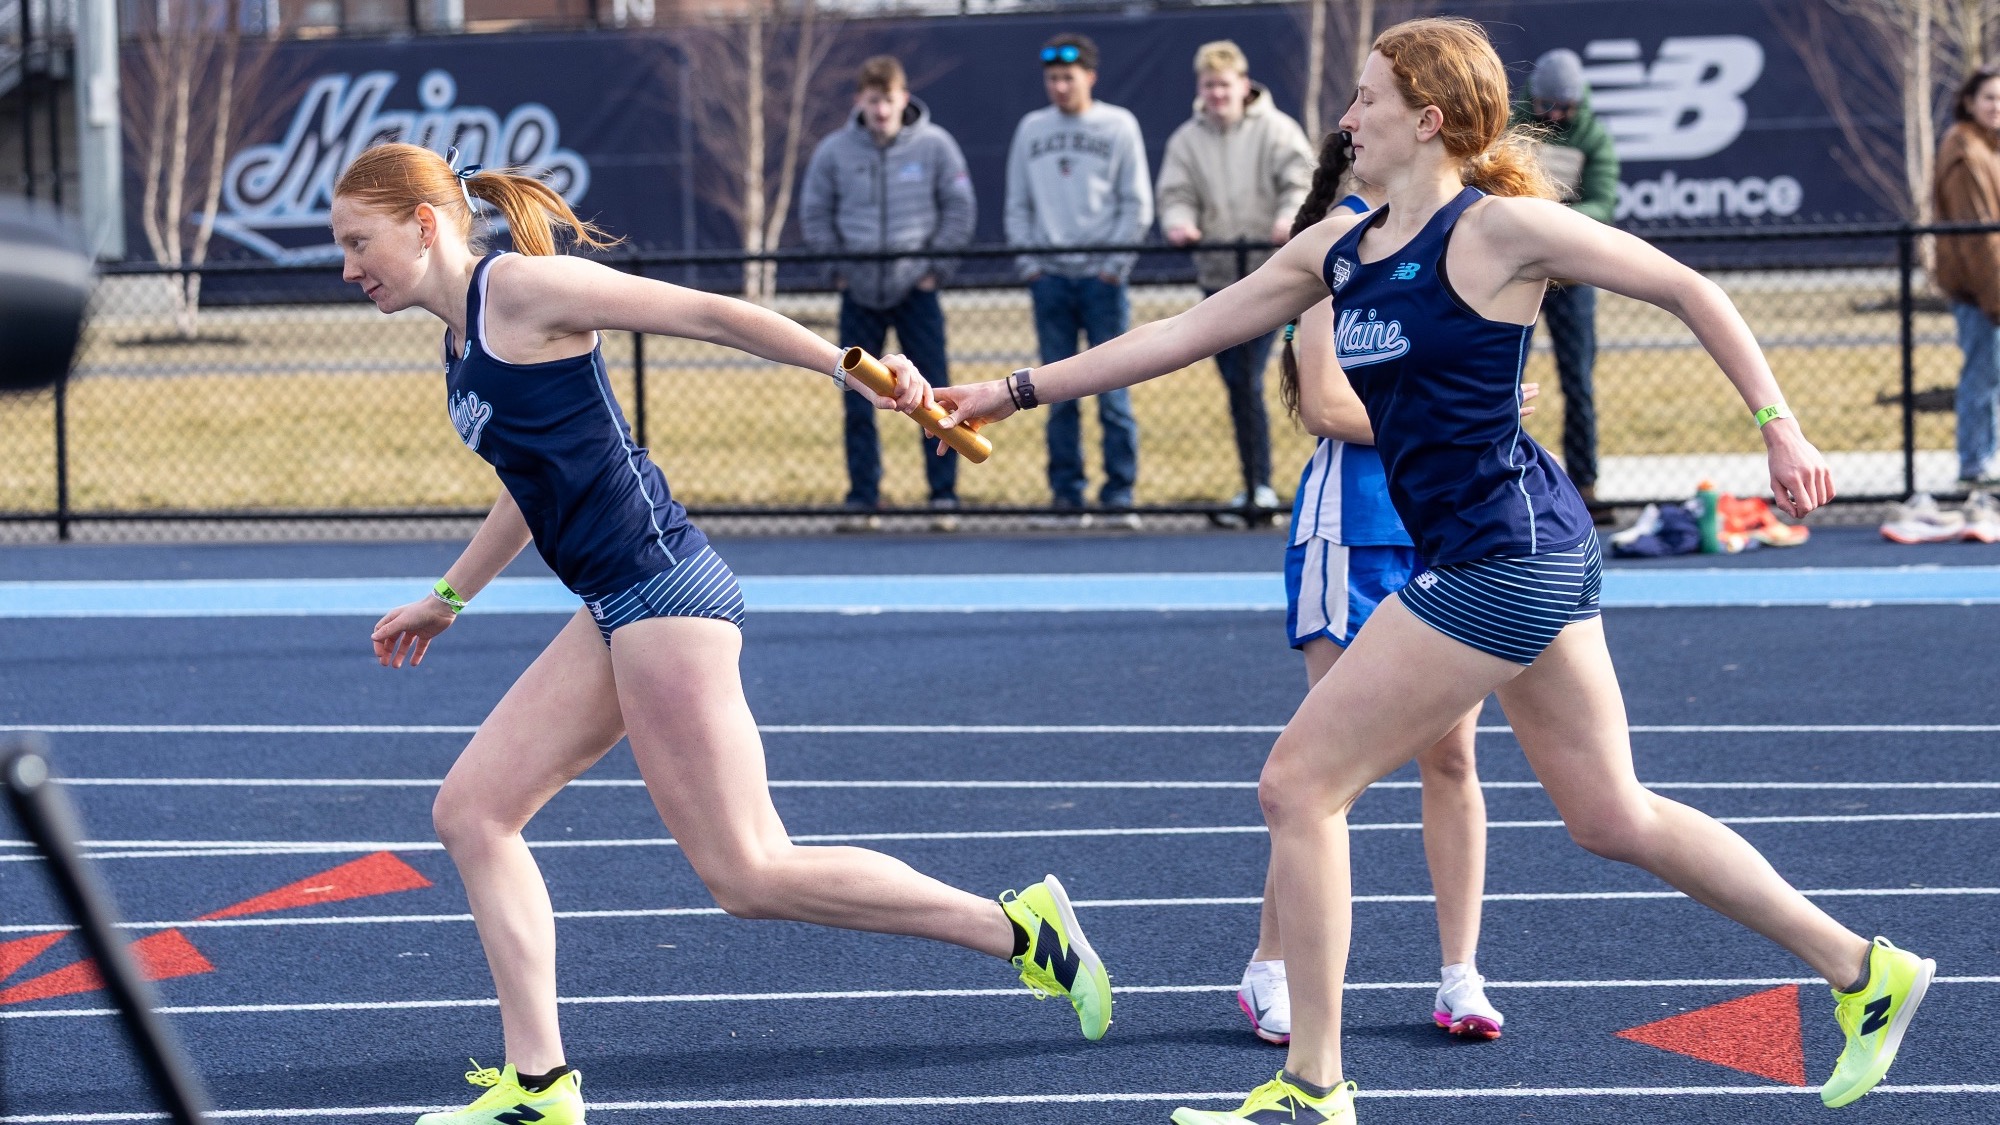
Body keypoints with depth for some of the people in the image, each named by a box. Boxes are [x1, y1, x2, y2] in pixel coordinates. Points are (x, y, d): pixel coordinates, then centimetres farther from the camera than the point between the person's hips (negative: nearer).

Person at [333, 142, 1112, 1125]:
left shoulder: (520, 287, -9)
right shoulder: (462, 342, 18)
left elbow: (709, 314, -12)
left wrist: (850, 364, -20)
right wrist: (445, 599, 39)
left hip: (662, 590, -10)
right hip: (615, 610, 10)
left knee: (745, 875, -9)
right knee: (471, 813, 6)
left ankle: (1021, 928, 0)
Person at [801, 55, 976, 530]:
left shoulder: (934, 145, -5)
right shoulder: (834, 151, -2)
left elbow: (959, 207, 1)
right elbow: (814, 214, 8)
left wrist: (937, 266, -3)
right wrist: (837, 266, 1)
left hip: (916, 292, -1)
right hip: (859, 295, 2)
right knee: (858, 404, 3)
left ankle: (944, 496, 2)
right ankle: (863, 500, 9)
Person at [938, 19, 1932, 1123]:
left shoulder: (1498, 226, -10)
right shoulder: (1338, 247, 13)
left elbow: (1687, 288, -6)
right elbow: (1186, 331, 16)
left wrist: (1778, 428, -10)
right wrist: (1015, 390, 15)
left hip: (1507, 556, -9)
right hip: (1506, 562, 9)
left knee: (1298, 783, -5)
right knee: (1610, 815, 14)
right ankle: (1864, 972, 23)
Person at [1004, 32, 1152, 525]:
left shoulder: (1118, 126, 3)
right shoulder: (1031, 130, 11)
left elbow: (1137, 206, 2)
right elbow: (1017, 206, 13)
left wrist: (1114, 265, -6)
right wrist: (1029, 264, 2)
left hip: (1102, 279, -3)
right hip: (1049, 280, 3)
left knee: (1113, 393, -5)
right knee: (1059, 396, 2)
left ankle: (1119, 494, -2)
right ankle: (1067, 493, 6)